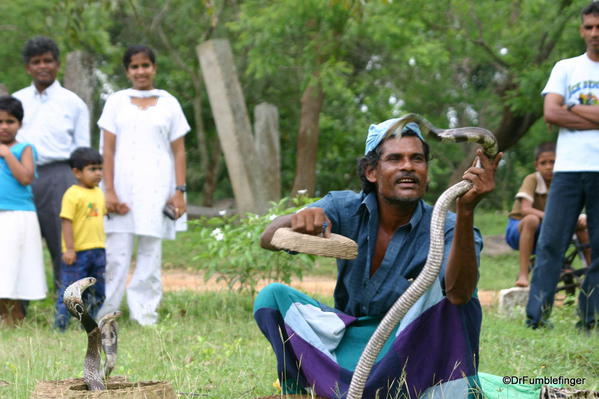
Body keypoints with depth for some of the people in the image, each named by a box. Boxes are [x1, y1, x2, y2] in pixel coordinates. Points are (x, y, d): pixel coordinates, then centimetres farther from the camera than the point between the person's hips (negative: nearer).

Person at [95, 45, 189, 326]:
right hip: (122, 186, 0)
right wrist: (109, 191, -5)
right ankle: (103, 315, 0)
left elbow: (179, 151, 8)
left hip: (157, 188, 0)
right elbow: (108, 150, 4)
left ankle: (145, 315, 5)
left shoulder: (169, 104, 10)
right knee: (115, 253, -4)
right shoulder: (116, 102, 9)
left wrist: (179, 191, -1)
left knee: (150, 252, 0)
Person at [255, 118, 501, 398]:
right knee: (272, 296, -15)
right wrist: (299, 219, -45)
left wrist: (465, 211, -47)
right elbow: (268, 239, -20)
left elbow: (459, 293, -35)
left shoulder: (445, 229, -14)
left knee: (443, 282, -27)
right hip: (349, 339, 3)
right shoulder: (345, 209, -6)